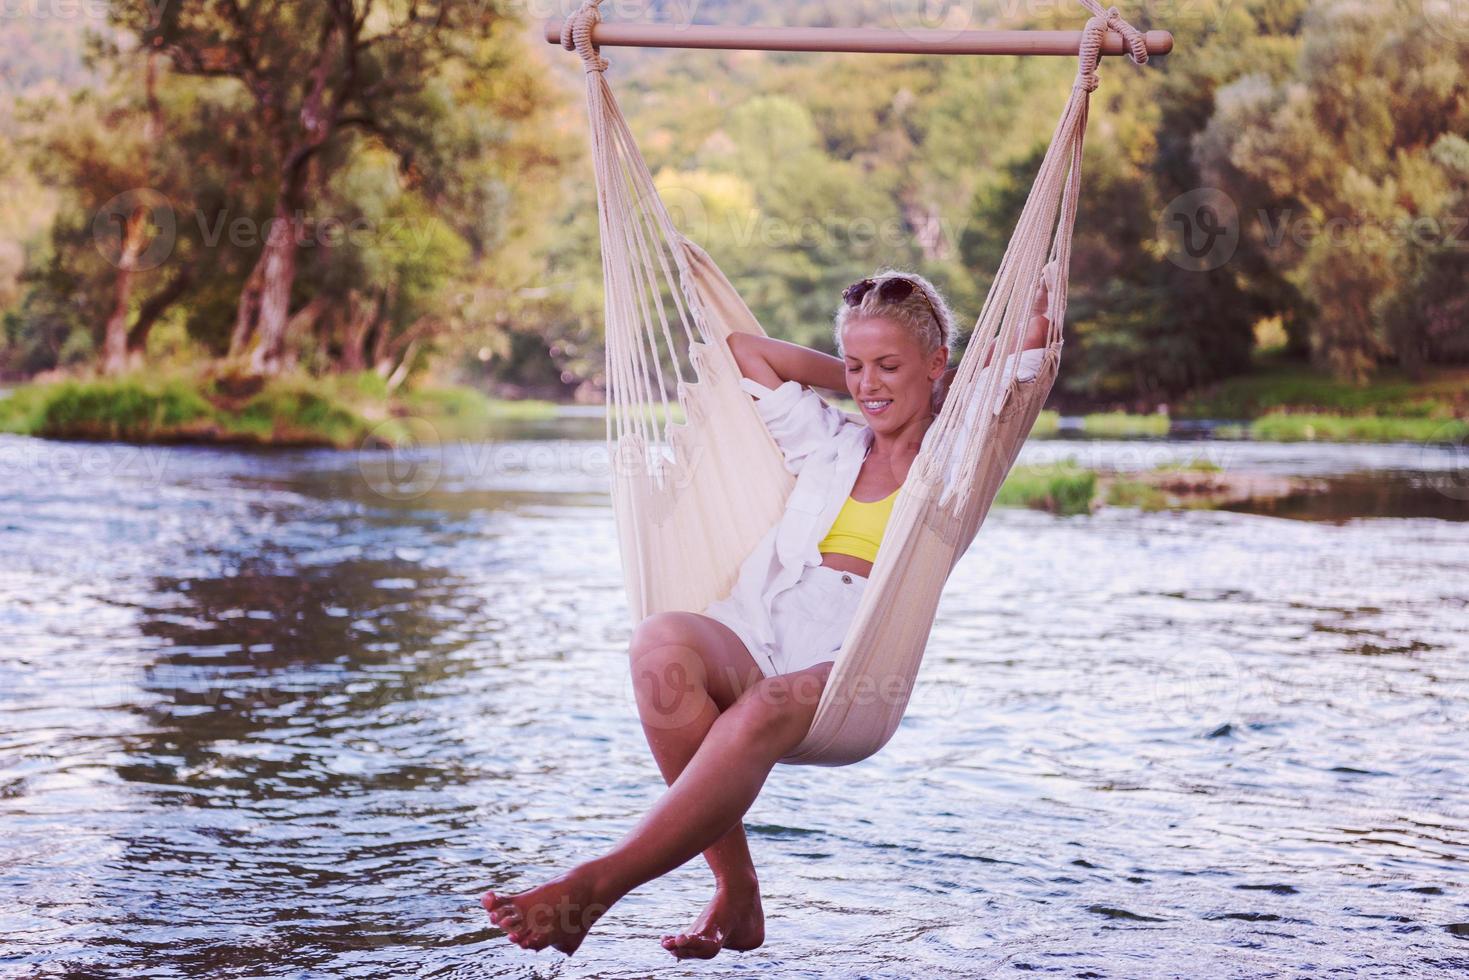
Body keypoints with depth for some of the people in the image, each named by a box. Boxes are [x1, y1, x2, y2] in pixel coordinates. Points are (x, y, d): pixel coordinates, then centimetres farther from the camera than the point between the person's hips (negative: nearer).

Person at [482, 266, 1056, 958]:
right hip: (753, 636, 4)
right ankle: (735, 892, -30)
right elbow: (746, 350, 39)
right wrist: (850, 381, 37)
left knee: (767, 708, -40)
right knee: (662, 640, -33)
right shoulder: (830, 442, 30)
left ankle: (597, 884, -45)